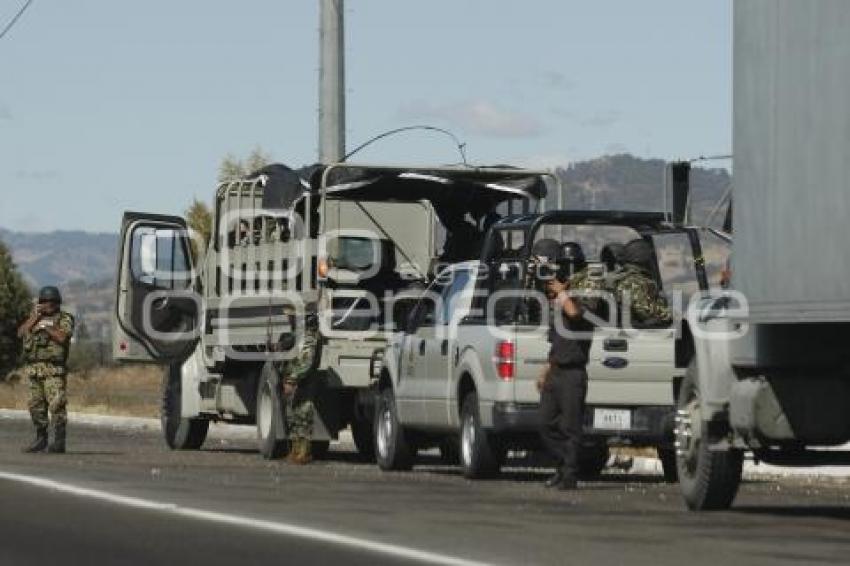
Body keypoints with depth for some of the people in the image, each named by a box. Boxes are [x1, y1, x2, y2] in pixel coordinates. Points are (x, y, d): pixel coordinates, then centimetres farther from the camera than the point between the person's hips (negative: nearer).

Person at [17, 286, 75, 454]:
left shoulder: (64, 319, 4)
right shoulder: (34, 318, 20)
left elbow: (62, 337, -14)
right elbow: (21, 333, 6)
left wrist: (46, 327, -10)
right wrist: (34, 317, 0)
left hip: (54, 370, -6)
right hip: (33, 369, 6)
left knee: (56, 405, -13)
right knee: (36, 405, 9)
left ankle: (59, 441, -14)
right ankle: (40, 439, 18)